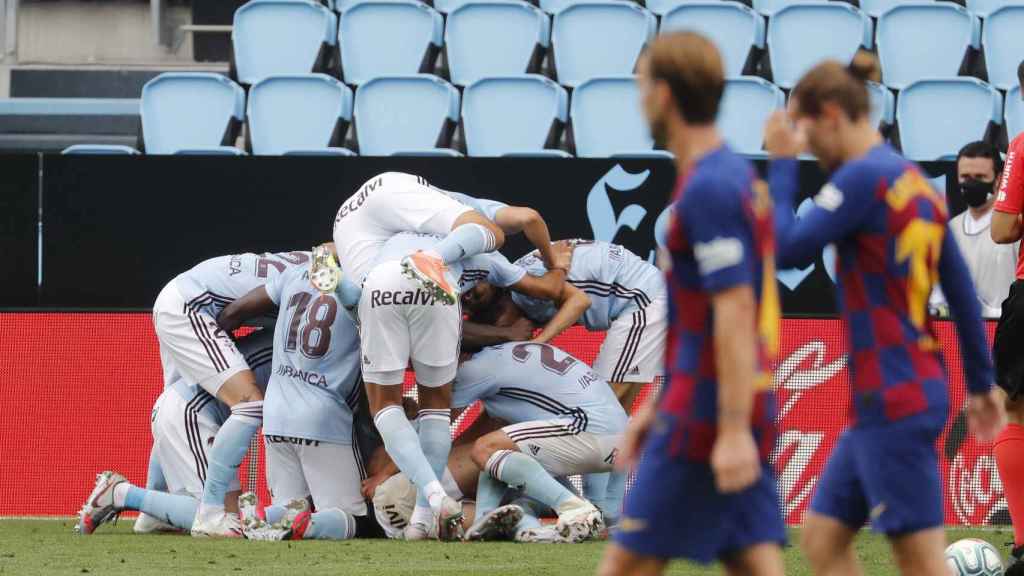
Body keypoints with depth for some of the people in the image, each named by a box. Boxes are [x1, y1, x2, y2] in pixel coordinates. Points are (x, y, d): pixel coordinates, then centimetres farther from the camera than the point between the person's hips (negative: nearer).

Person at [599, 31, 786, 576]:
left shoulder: (709, 189, -15)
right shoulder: (735, 175, 16)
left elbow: (734, 312, -21)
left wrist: (734, 430, -23)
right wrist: (659, 405, 26)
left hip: (709, 414, -9)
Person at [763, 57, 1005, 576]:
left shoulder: (864, 177, -14)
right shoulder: (915, 181, 13)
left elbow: (787, 249, -18)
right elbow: (962, 292, 17)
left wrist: (781, 163, -7)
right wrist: (980, 384, 22)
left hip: (894, 399, -10)